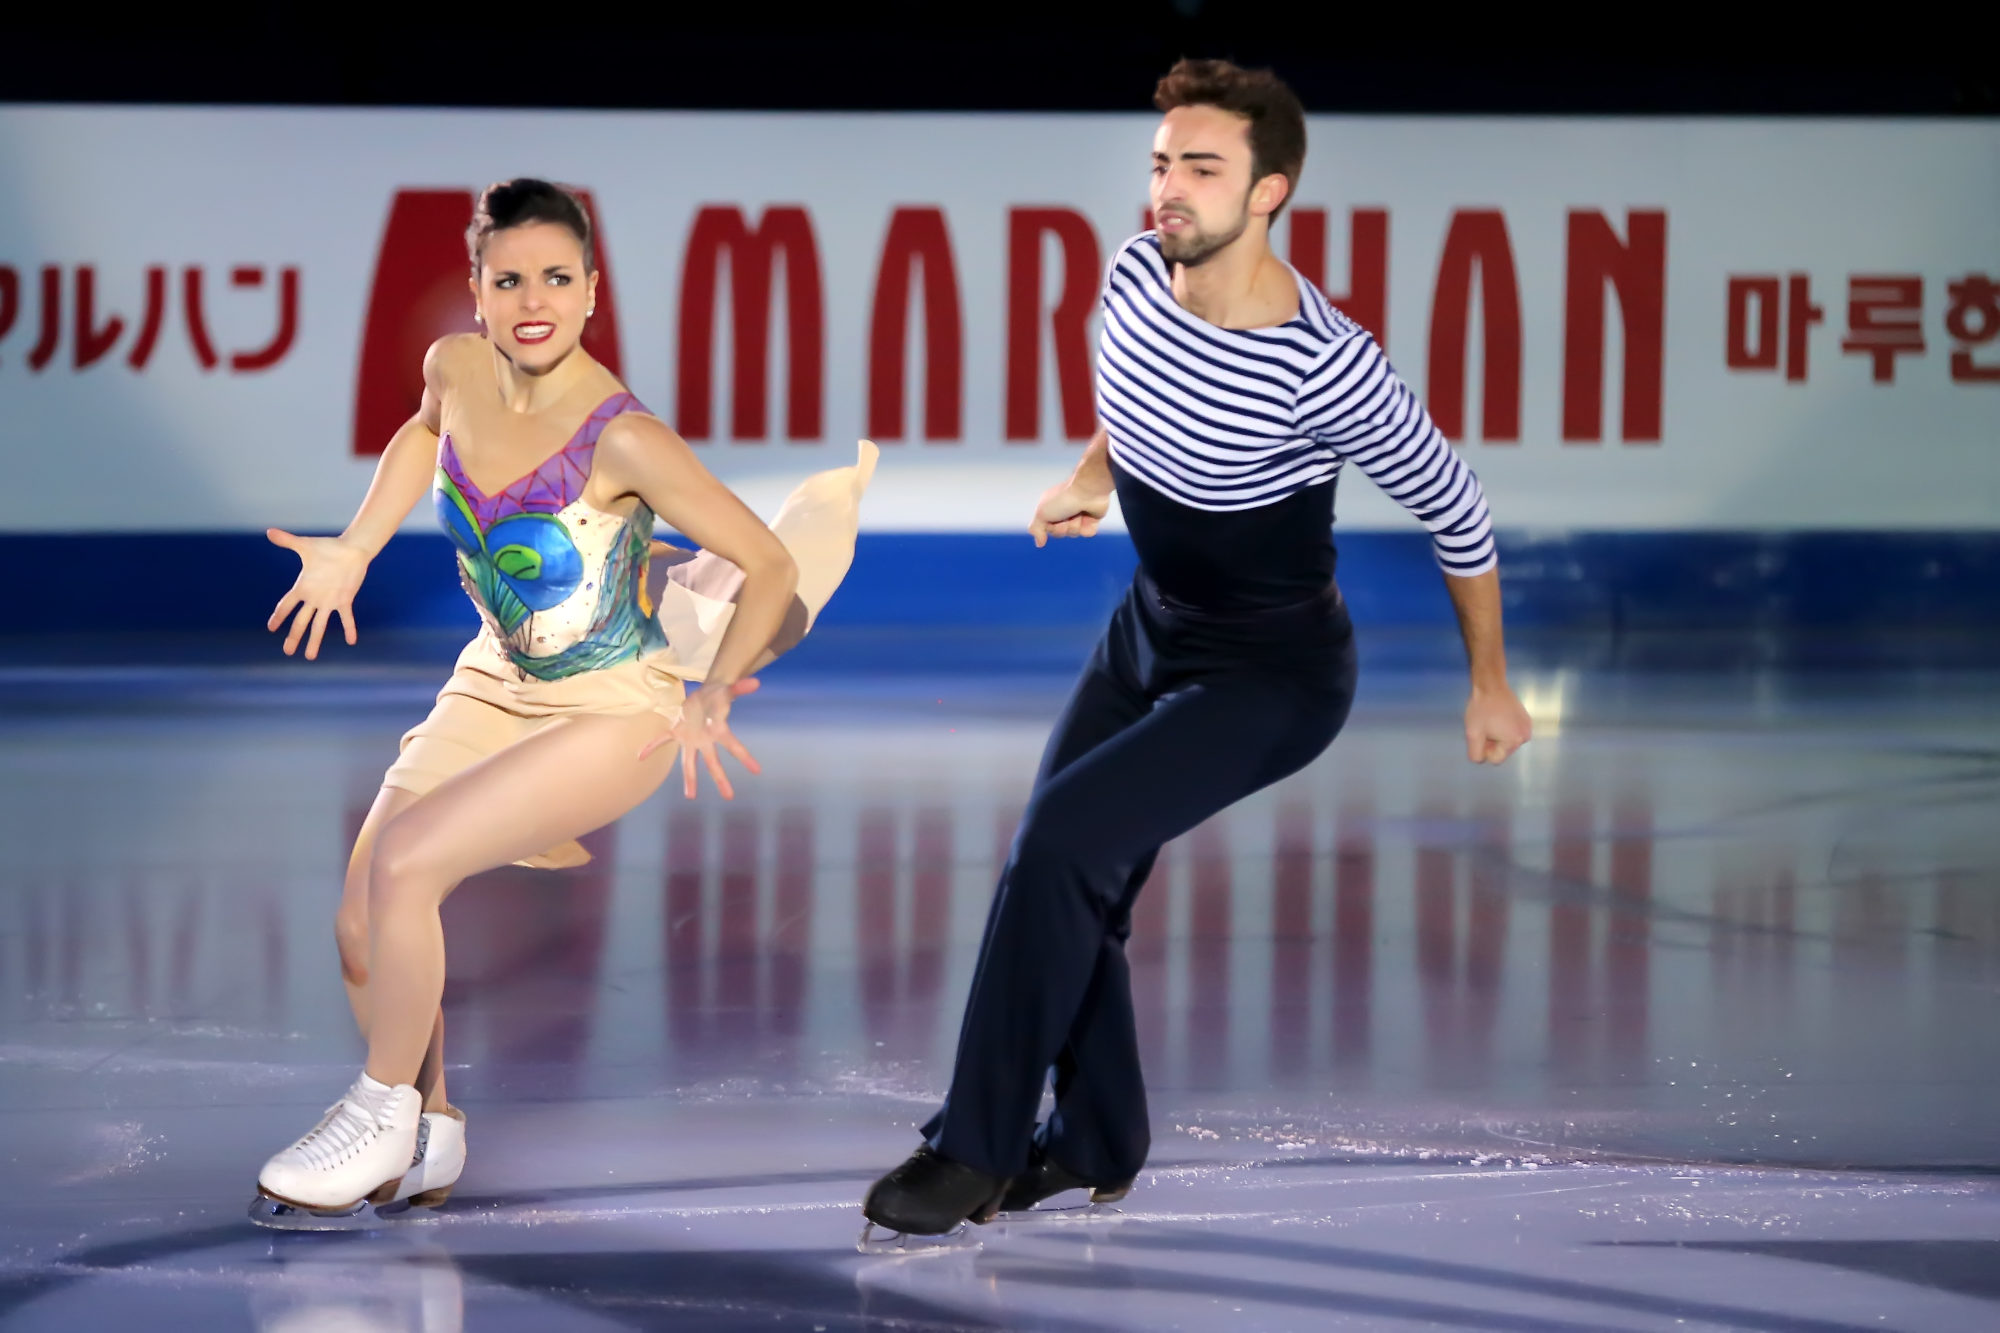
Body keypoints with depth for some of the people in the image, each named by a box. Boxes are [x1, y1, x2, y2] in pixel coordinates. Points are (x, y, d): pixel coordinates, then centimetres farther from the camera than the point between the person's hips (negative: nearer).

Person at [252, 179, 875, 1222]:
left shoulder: (622, 438, -28)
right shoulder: (457, 367, -10)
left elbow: (772, 567, -20)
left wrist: (709, 700, -17)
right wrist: (353, 550, 12)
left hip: (616, 713, -6)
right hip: (498, 687, 6)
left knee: (402, 861, -23)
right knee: (361, 926, -3)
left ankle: (387, 1116, -2)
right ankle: (427, 1143, 22)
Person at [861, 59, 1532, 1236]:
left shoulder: (1324, 366, -30)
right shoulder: (1135, 278, -11)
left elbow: (1453, 506, -13)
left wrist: (1492, 685, -4)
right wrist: (1092, 473, 6)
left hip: (1276, 676, -7)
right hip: (1150, 634, 7)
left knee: (1063, 836, -22)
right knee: (1067, 880, 8)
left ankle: (978, 1154, -10)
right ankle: (1098, 1145, 31)